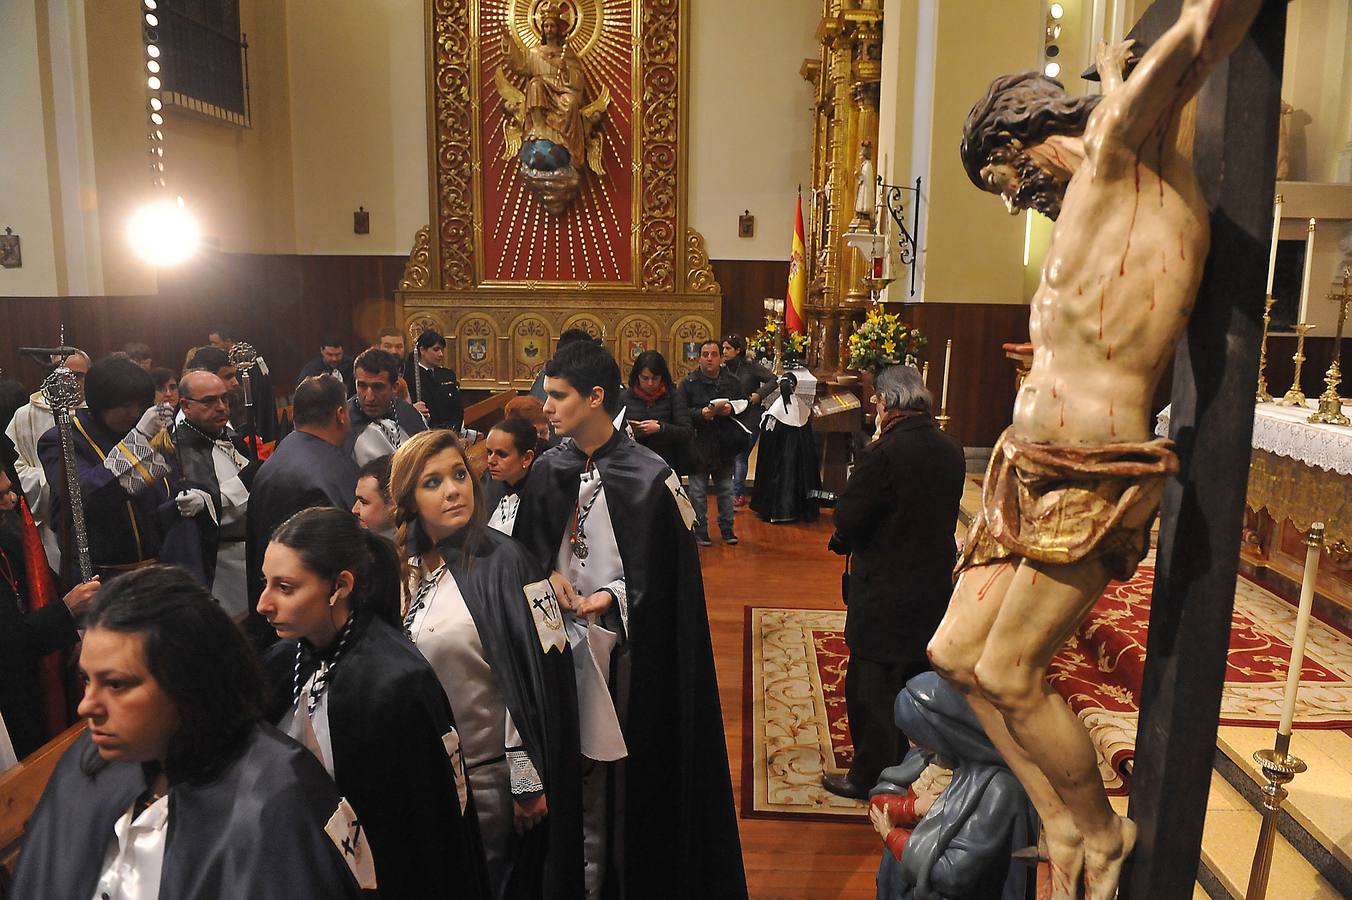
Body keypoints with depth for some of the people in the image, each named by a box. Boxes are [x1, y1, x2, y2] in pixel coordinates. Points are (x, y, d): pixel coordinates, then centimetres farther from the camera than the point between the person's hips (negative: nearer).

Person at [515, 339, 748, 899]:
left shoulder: (647, 476, -12)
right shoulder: (548, 470, 3)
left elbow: (669, 571, -8)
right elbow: (528, 544, 14)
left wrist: (613, 597, -21)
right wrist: (550, 574, -6)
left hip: (625, 647, -4)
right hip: (563, 637, 4)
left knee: (631, 771, 6)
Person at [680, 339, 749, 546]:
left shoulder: (733, 381, 5)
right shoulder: (689, 383, -3)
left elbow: (744, 407, 5)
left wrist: (730, 410, -14)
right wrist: (702, 413, -22)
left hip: (725, 445, 2)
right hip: (698, 445, -2)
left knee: (726, 490, 12)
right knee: (698, 492, 5)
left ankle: (727, 528, 24)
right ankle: (700, 530, 16)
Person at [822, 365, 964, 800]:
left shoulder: (883, 453, -23)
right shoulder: (951, 451, 0)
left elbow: (847, 519, -20)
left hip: (886, 590, -7)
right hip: (936, 584, 8)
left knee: (871, 687, 8)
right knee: (914, 679, 22)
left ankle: (868, 777, 20)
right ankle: (898, 762, 39)